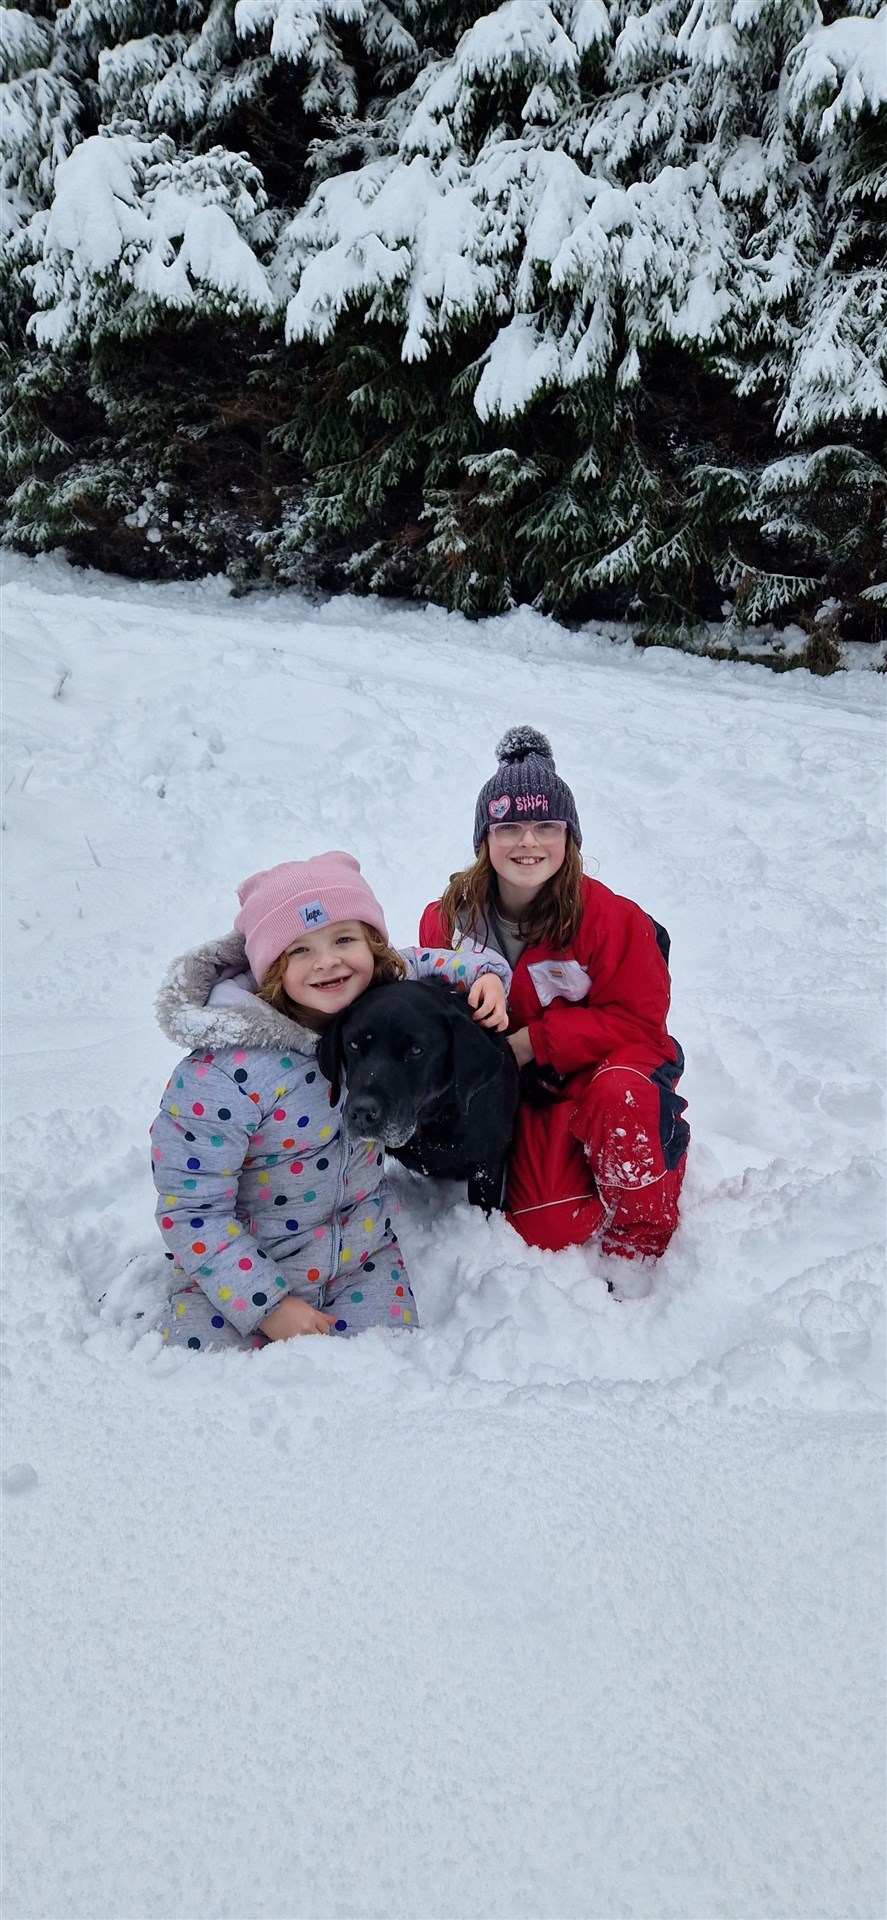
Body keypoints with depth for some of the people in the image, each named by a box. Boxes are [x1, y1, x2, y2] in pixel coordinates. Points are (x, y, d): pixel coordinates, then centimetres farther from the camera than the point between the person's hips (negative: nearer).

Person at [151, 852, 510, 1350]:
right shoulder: (226, 1072, -27)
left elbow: (427, 965, 13)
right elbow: (190, 1209, -21)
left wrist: (485, 975, -9)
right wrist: (267, 1304, -21)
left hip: (361, 1255, 4)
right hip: (243, 1265, -4)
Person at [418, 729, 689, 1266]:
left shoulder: (612, 918, -18)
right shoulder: (447, 919, -6)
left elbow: (638, 1020, -16)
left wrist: (535, 1041, -22)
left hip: (602, 1068, -2)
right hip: (524, 1094, 3)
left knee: (621, 1094, -39)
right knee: (546, 1228, -13)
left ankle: (640, 1242, -13)